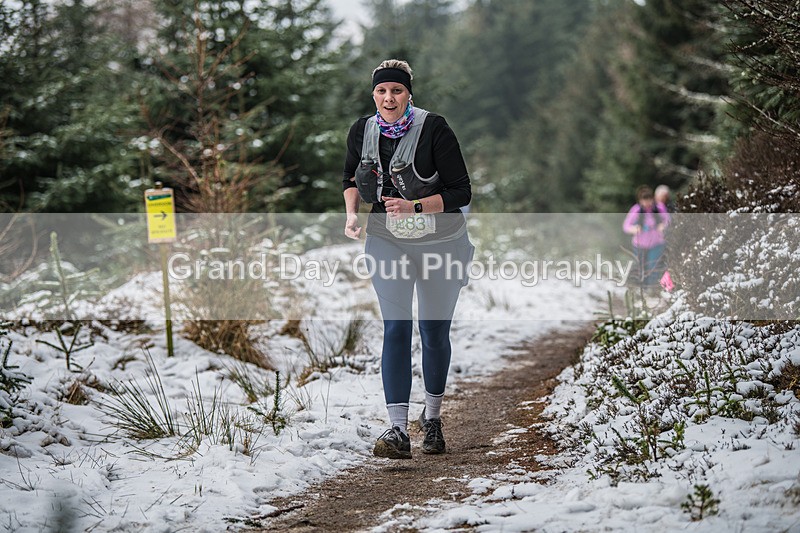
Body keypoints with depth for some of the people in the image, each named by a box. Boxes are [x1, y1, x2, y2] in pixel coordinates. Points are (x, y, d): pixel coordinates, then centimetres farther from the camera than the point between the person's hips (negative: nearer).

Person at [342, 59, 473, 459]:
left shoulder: (434, 130, -16)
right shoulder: (362, 131, -3)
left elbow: (460, 192, -14)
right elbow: (351, 178, 16)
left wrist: (414, 207, -25)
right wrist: (351, 213, -3)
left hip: (440, 242, -2)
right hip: (387, 240, 2)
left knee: (435, 332, 9)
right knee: (396, 329, -12)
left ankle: (432, 418, 31)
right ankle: (398, 430, -15)